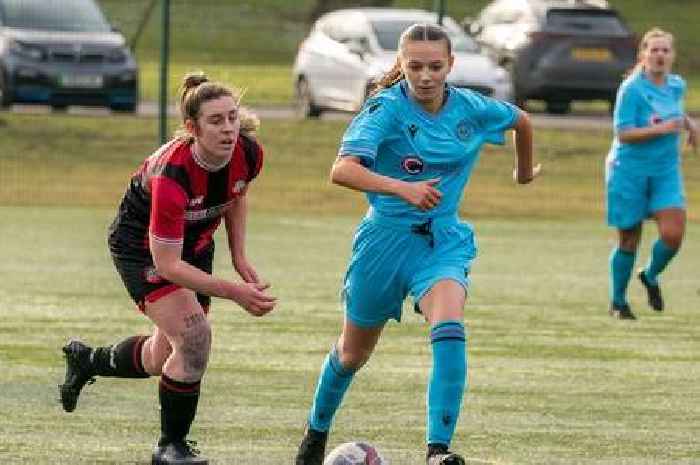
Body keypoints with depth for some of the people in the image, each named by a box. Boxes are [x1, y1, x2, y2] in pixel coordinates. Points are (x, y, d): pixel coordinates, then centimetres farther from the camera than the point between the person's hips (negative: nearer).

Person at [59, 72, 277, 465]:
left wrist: (240, 258, -2)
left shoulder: (249, 154, -22)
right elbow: (167, 264, -34)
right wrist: (234, 292, -37)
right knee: (194, 337, -22)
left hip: (195, 241, 7)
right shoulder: (172, 175, -39)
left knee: (164, 358, 16)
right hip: (141, 244, -7)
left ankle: (85, 360, 47)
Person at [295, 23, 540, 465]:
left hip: (444, 241, 1)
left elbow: (522, 120, 18)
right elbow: (343, 169, -33)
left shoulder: (471, 109, -5)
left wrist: (525, 172, 31)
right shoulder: (387, 108, -18)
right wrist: (402, 188, -47)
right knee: (354, 352, 15)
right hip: (386, 240, -1)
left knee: (450, 326, -28)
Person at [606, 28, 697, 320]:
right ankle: (618, 302, 23)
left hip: (666, 172, 5)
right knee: (628, 240, 3)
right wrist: (661, 129, -27)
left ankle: (651, 276, 18)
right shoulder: (632, 89, -14)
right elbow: (623, 133, -20)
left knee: (673, 233, -13)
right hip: (630, 171, -5)